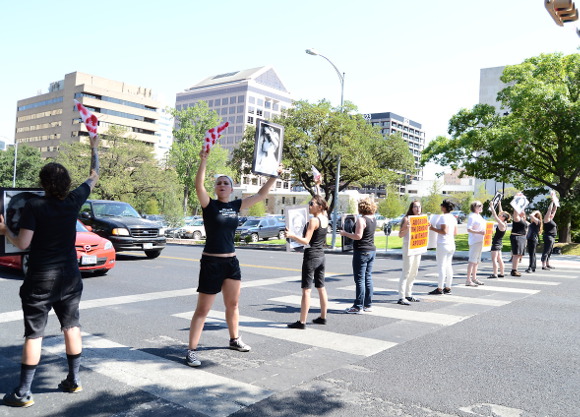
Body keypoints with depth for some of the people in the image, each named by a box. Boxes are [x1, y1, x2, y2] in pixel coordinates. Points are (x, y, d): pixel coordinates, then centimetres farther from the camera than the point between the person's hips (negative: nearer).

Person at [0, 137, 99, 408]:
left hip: (40, 279, -3)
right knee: (71, 327, 14)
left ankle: (23, 393, 8)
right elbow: (94, 176, 13)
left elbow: (22, 244, -15)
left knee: (34, 334, 2)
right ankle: (73, 380, 22)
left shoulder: (34, 206, -13)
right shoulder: (73, 201, -3)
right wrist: (94, 149, 24)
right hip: (70, 276, 4)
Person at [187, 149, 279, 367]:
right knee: (202, 310, -2)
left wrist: (274, 176, 11)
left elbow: (260, 195, 13)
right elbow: (199, 186, -26)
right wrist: (203, 161, -35)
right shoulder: (209, 205, -8)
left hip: (231, 262, 6)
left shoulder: (236, 205, 6)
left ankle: (234, 340, 37)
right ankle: (191, 351, 7)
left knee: (233, 304, 19)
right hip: (211, 263, -6)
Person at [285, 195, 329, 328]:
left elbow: (306, 241, -21)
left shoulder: (313, 221, -16)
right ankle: (323, 317, 24)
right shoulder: (325, 219, 6)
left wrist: (292, 235, -30)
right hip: (321, 256, 9)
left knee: (306, 290, -6)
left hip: (311, 256, -9)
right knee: (321, 288, 16)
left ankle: (302, 321, -4)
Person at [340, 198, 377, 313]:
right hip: (371, 250, 9)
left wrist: (345, 233, -8)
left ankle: (358, 307, -1)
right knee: (368, 278, 12)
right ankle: (368, 305, 17)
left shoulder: (361, 219, -15)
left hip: (361, 251, -8)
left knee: (360, 279, -4)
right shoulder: (373, 219, 10)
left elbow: (358, 236, -20)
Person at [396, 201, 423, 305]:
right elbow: (400, 235, -11)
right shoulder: (407, 219, -9)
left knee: (414, 273, 12)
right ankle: (401, 297, -11)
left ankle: (409, 295, 22)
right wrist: (406, 229, -29)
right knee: (406, 272, -11)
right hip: (408, 248, -8)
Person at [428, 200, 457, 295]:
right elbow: (455, 232, 14)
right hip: (451, 244, 9)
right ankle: (448, 288, 15)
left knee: (441, 266, -5)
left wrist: (433, 229, -12)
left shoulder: (443, 217, -14)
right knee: (448, 266, 11)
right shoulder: (453, 217, 12)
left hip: (443, 244, -9)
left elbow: (444, 231, -21)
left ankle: (440, 289, -4)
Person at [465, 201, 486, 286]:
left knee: (477, 260, 14)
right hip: (474, 241, -10)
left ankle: (474, 278, 23)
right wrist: (479, 232, -28)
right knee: (472, 260, -11)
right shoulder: (472, 216, -13)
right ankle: (468, 280, -11)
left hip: (480, 240, 10)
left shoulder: (479, 216, 16)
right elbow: (469, 229, -21)